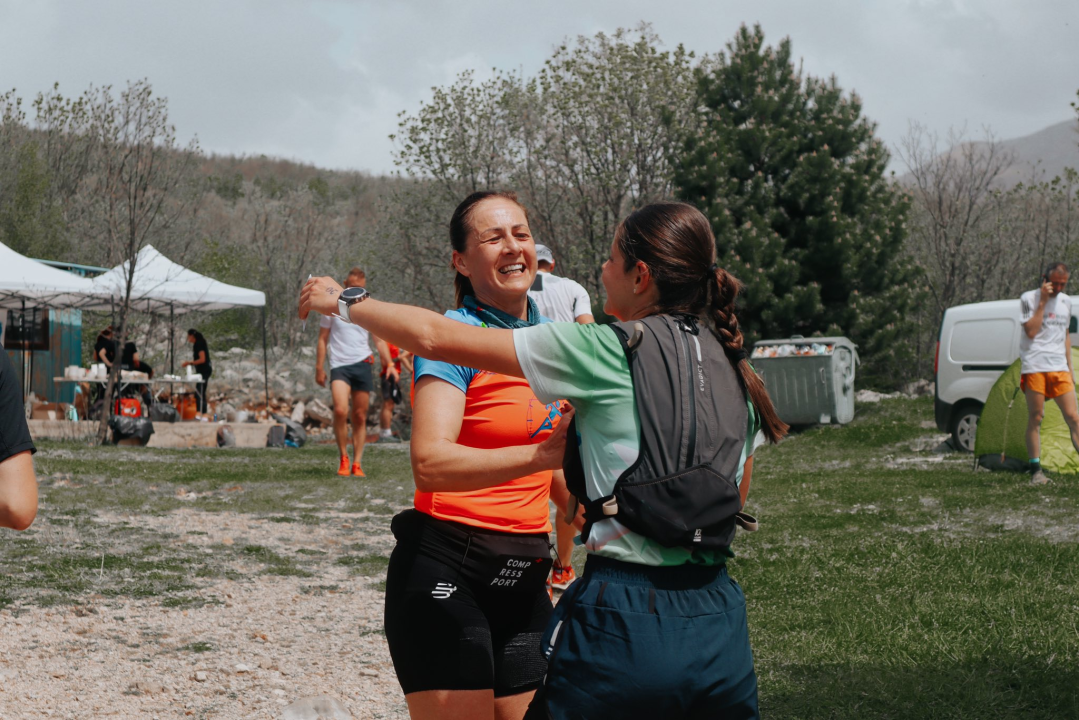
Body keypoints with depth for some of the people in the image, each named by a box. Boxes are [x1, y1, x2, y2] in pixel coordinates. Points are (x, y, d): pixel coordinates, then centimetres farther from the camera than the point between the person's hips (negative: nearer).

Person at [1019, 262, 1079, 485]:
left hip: (1059, 368, 4)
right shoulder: (1029, 298, -2)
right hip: (1034, 367, -4)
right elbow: (1031, 331, -14)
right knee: (1035, 418, -4)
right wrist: (1042, 302, -15)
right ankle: (1036, 471, 1)